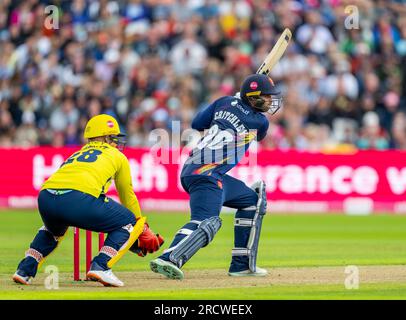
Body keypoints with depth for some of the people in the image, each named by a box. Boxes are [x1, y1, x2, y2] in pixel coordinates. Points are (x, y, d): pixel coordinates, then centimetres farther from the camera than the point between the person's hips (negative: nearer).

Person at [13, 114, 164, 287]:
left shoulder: (77, 154, 38)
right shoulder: (117, 156, 26)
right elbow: (128, 196, 33)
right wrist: (143, 230, 48)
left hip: (45, 197, 6)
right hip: (80, 198, -6)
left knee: (54, 229, 40)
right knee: (129, 222, 15)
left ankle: (25, 270, 22)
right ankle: (100, 266, -6)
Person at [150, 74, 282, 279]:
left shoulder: (226, 102, 14)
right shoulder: (261, 122, -2)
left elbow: (196, 124, 21)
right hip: (207, 173, -9)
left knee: (252, 200, 21)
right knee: (207, 222, -26)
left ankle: (242, 265, 17)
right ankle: (169, 259, -50)